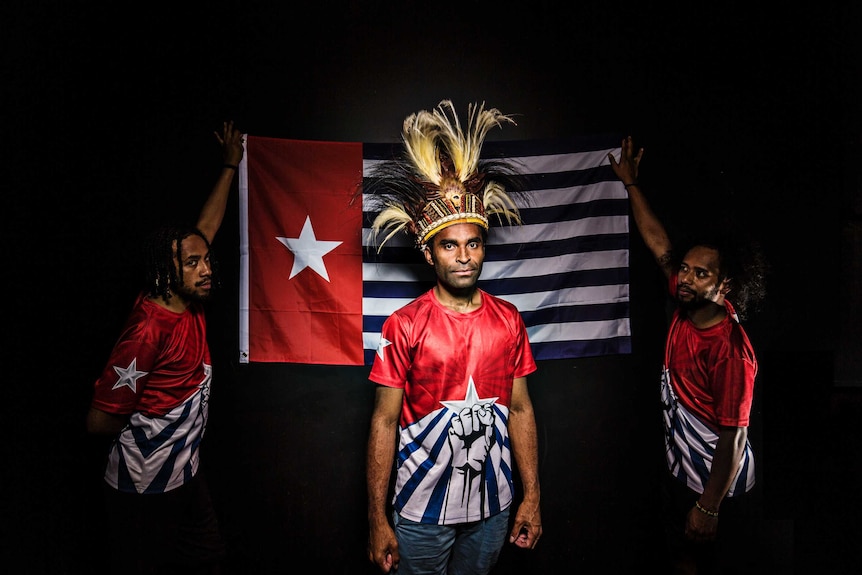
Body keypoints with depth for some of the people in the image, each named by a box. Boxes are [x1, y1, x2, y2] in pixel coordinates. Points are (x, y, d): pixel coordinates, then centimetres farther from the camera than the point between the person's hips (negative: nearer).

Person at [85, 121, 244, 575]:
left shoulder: (190, 300, -5)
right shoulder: (148, 329, -27)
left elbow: (205, 227, 7)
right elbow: (100, 420, -21)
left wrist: (231, 164, 16)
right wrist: (146, 428, -3)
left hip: (186, 473, 8)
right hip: (144, 490, -8)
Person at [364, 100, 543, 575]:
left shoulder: (509, 321, -2)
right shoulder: (403, 326, -12)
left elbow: (520, 409, 3)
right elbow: (385, 421, -10)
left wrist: (531, 497, 3)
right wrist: (378, 520, -9)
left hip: (492, 507, 3)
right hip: (421, 511, -3)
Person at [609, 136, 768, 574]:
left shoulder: (731, 351, -29)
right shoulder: (687, 303, -8)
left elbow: (734, 436, -24)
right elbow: (658, 242, 1)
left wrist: (709, 506, -19)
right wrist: (630, 181, 6)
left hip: (716, 482, -7)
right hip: (680, 468, 7)